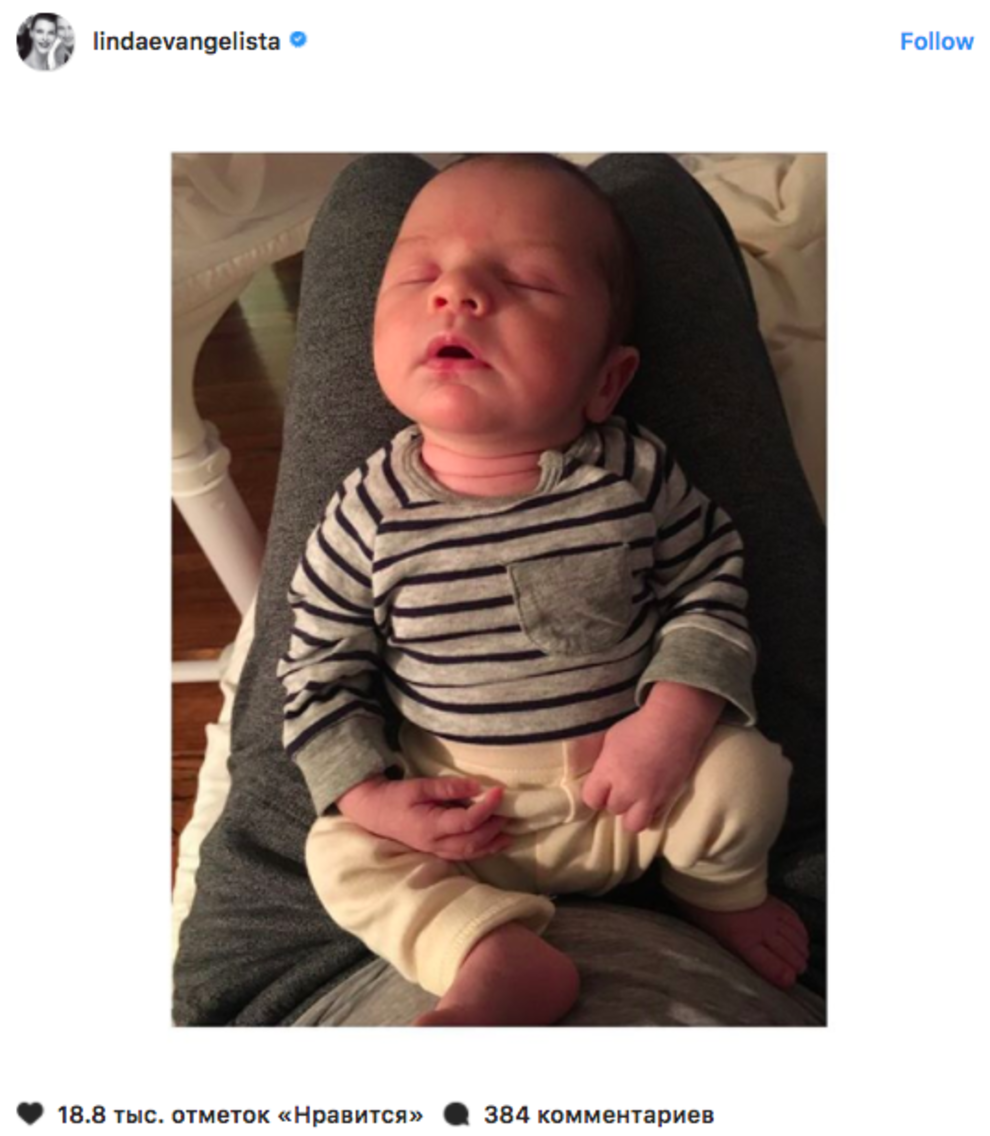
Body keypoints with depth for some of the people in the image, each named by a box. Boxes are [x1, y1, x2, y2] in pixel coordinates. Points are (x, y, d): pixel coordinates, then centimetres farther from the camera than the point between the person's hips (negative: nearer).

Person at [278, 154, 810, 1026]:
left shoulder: (639, 475, -14)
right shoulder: (371, 512, -14)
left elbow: (708, 587, -4)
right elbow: (321, 671, -5)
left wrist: (672, 723, -19)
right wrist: (372, 796, -15)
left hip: (638, 785, 0)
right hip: (467, 813, 1)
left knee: (744, 773, -16)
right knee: (342, 851, -12)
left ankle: (717, 891, 17)